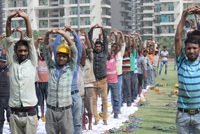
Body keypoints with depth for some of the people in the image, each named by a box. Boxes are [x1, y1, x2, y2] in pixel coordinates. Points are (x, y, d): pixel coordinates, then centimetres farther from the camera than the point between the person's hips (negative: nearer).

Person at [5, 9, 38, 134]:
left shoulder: (32, 63, 3)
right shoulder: (12, 63, 8)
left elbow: (30, 40, -4)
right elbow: (9, 41, 0)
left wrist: (27, 19, -12)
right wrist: (9, 20, -10)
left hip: (30, 113, -2)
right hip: (14, 114, 2)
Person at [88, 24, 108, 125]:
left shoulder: (104, 53, 9)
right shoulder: (92, 53, 10)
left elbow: (105, 41, 6)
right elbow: (89, 41, 9)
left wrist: (102, 29, 0)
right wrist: (91, 30, 2)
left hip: (102, 80, -1)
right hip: (93, 80, 1)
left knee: (104, 100, 0)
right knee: (94, 100, 2)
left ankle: (105, 119, 7)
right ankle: (96, 118, 10)